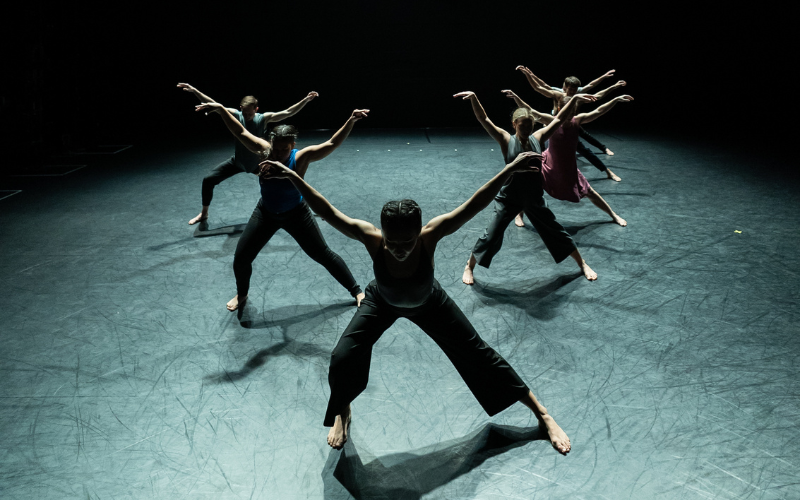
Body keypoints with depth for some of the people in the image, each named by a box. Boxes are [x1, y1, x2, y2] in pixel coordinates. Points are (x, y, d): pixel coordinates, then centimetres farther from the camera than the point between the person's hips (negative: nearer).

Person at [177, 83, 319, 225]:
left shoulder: (264, 118, -20)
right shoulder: (236, 115, -18)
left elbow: (288, 112, -27)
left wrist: (306, 100, -38)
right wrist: (194, 91, -34)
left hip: (258, 164, -1)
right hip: (237, 162, 1)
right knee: (208, 180, -5)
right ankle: (204, 214, 17)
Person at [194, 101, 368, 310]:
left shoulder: (300, 158, -27)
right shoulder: (264, 150, -19)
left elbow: (332, 144, -36)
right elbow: (241, 132, -9)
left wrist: (351, 121, -49)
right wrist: (221, 109, -16)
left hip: (296, 214, -3)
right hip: (265, 213, 3)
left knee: (324, 255, 4)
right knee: (241, 257, 6)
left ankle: (356, 291, 21)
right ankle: (241, 295, 36)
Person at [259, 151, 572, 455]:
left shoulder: (430, 236, -40)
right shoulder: (372, 240, -39)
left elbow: (473, 206, -46)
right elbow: (327, 212, -43)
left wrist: (510, 170, -55)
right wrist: (293, 178, -52)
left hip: (429, 303, 0)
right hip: (382, 303, 0)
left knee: (477, 354, 3)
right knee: (342, 358, -15)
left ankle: (542, 414, 22)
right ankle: (342, 413, 22)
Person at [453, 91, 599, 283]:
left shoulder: (537, 138, -3)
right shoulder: (506, 140, -10)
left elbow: (559, 119, 0)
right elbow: (483, 119, -19)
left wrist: (574, 99, -9)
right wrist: (473, 98, -32)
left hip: (535, 199, 3)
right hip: (509, 198, -3)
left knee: (557, 232, 13)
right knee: (491, 236, -1)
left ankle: (582, 264, 31)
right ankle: (469, 268, 20)